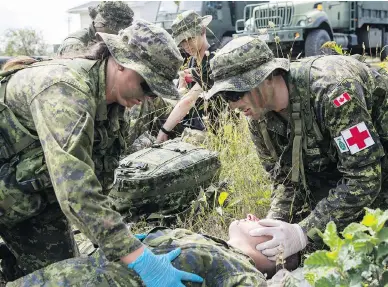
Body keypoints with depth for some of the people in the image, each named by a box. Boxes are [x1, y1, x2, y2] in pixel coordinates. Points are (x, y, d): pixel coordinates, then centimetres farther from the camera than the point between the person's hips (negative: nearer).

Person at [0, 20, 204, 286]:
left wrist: (120, 235, -1)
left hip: (38, 197, 8)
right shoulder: (65, 89, -34)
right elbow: (76, 188, -43)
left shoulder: (111, 101, -6)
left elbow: (95, 176, 2)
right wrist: (139, 258, -45)